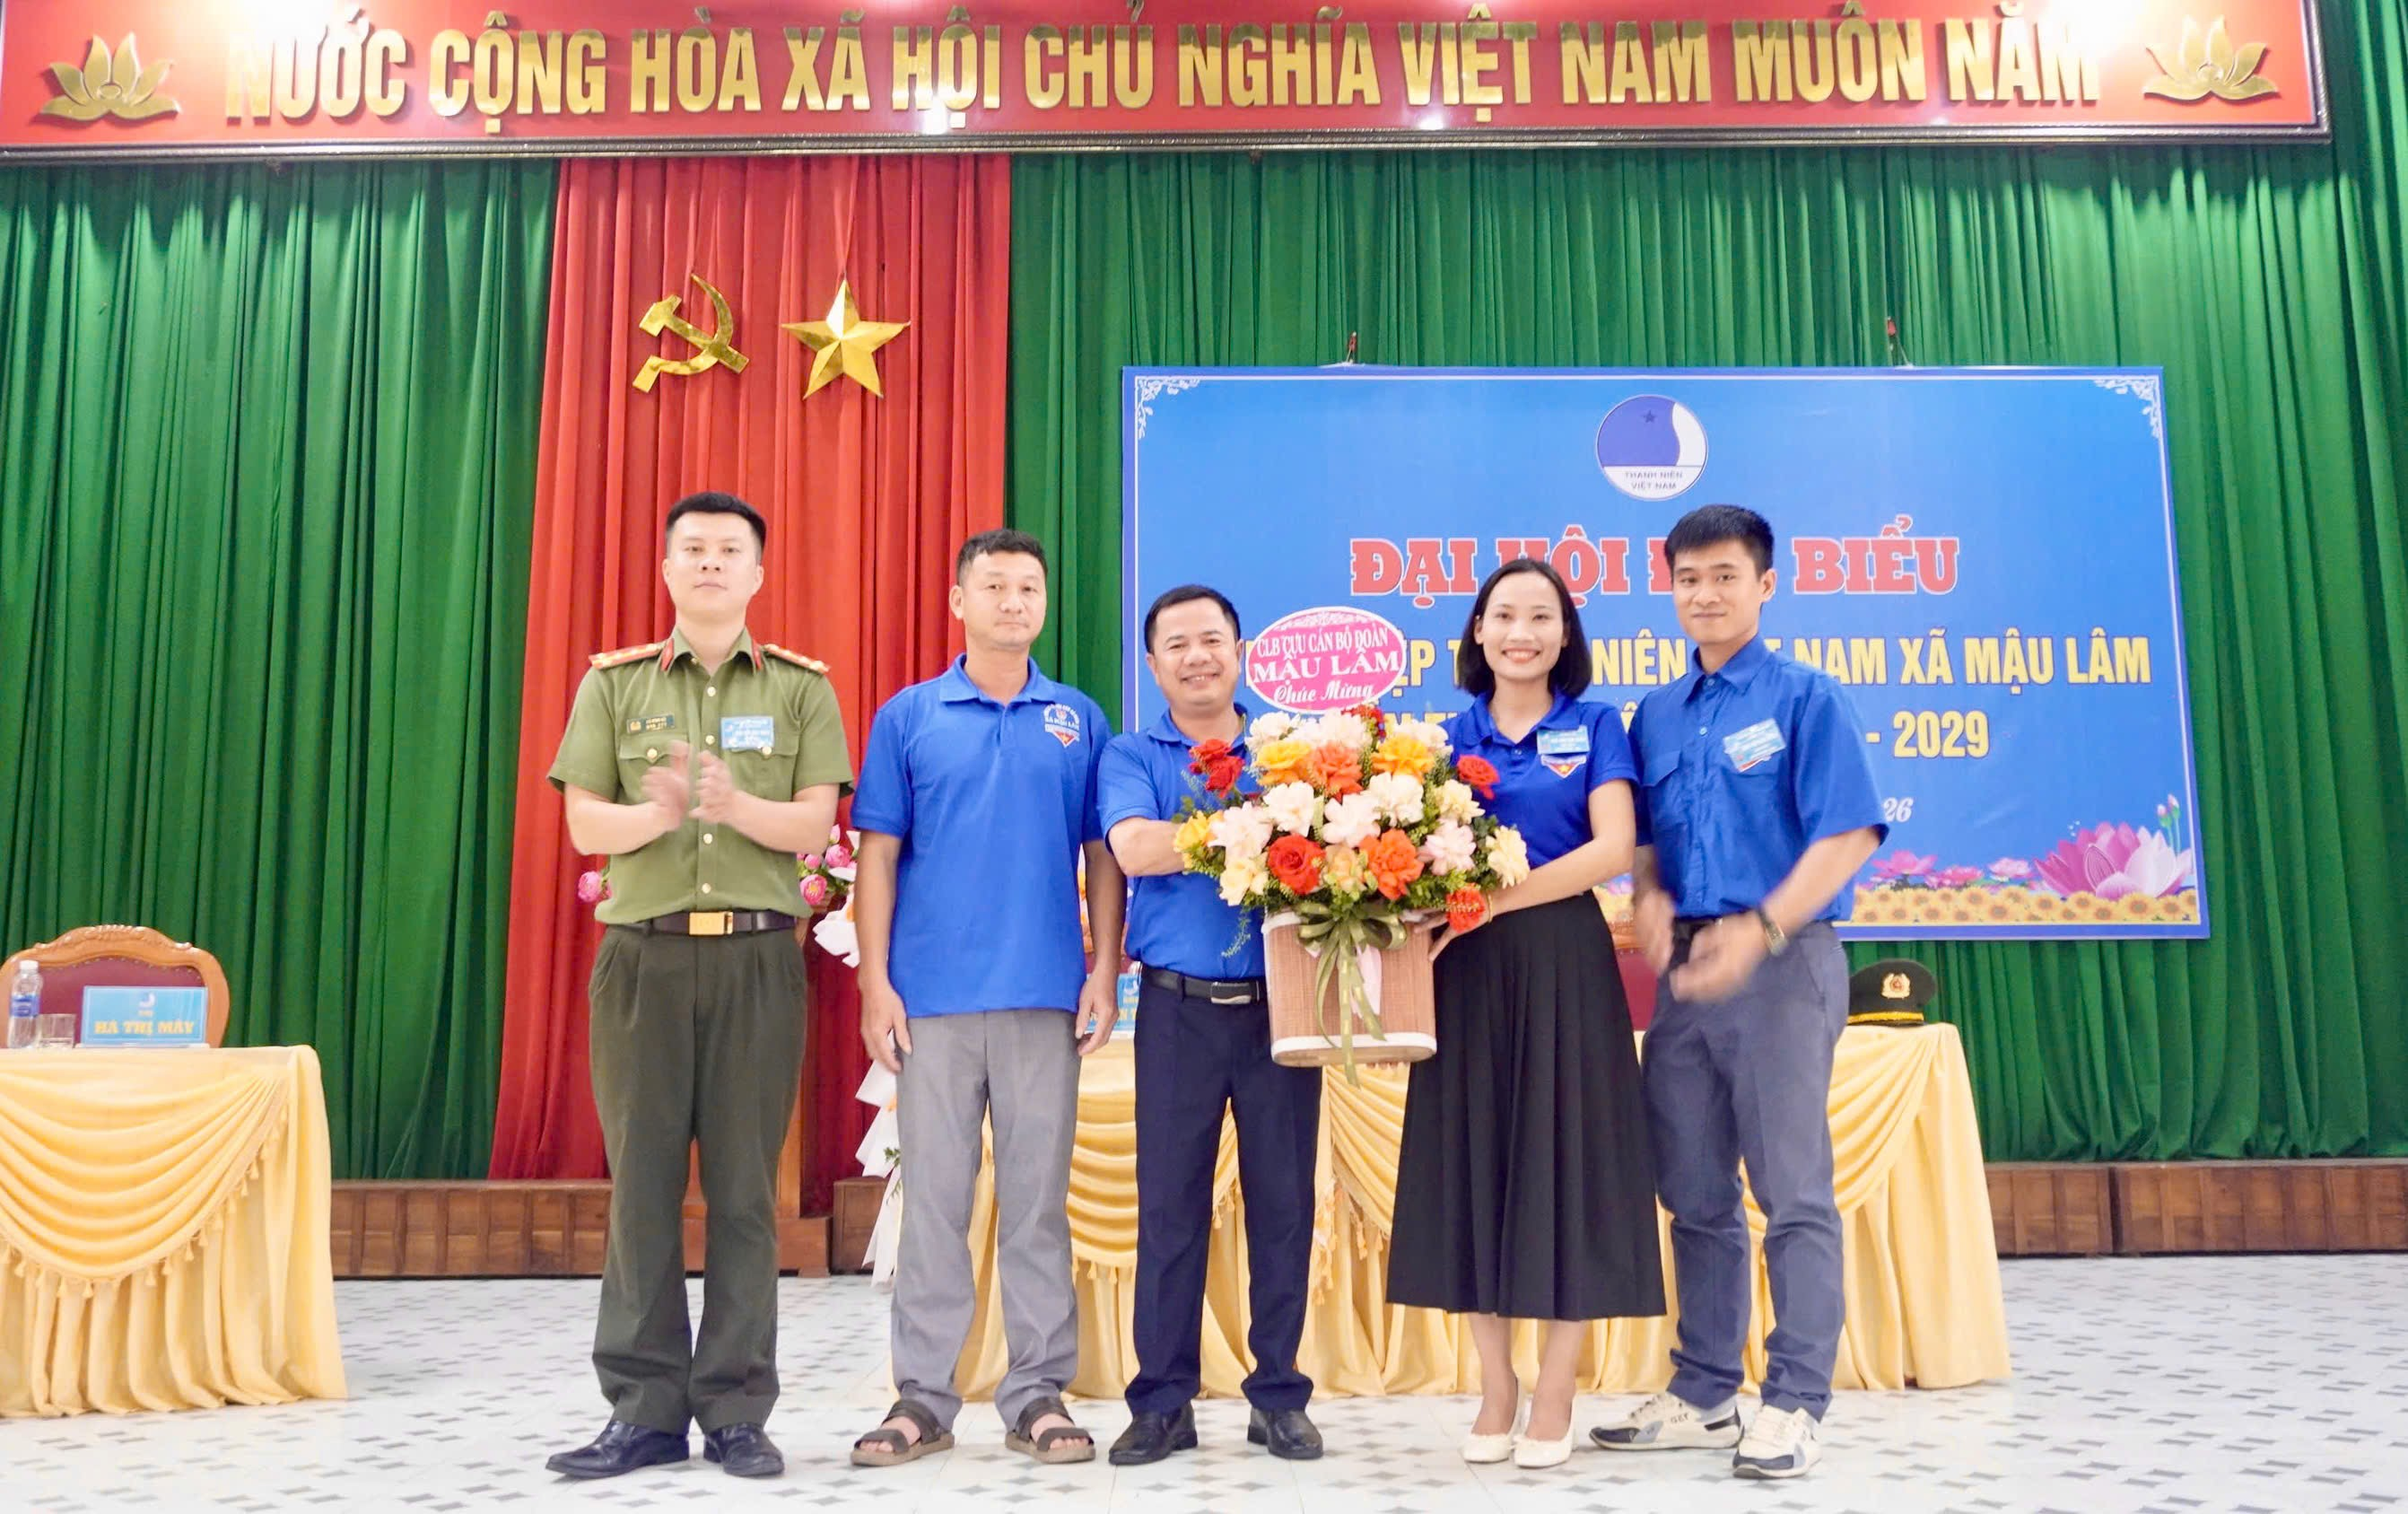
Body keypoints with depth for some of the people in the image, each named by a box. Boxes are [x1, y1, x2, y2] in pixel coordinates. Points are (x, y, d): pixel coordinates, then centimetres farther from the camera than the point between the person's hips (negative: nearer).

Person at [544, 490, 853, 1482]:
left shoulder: (802, 687, 9)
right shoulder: (614, 684, 12)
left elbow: (815, 824, -1)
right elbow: (585, 823, 4)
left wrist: (735, 805, -21)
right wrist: (660, 813, -17)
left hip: (757, 957, -1)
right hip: (643, 954, 1)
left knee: (745, 1186, 2)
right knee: (642, 1181, 2)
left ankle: (737, 1411, 10)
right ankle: (645, 1410, 12)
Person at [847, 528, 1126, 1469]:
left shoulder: (1079, 721, 8)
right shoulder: (908, 717, 5)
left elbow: (1102, 857, 7)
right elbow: (878, 855, 3)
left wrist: (1105, 972, -1)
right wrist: (876, 982, -4)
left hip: (1047, 996, 1)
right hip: (932, 996, 0)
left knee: (1038, 1197, 6)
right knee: (933, 1196, 5)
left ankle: (1038, 1394, 16)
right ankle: (923, 1396, 16)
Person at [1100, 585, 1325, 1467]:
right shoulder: (1133, 757, 7)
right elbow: (1134, 848, -12)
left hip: (1282, 1003, 1)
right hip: (1178, 1006, -1)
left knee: (1283, 1198, 5)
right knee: (1169, 1201, 2)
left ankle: (1280, 1396, 17)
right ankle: (1164, 1401, 13)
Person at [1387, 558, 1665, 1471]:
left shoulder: (1595, 727, 3)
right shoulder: (1449, 736, 10)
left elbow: (1614, 849, -10)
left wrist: (1495, 900, -19)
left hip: (1563, 965, -2)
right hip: (1467, 968, 3)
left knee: (1562, 1157, 0)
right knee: (1473, 1160, 5)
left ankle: (1555, 1400, 12)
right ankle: (1496, 1393, 18)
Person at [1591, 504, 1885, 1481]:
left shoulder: (1804, 698, -2)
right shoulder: (1655, 716, 14)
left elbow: (1847, 835, -11)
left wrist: (1761, 928, -22)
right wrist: (1648, 896, -5)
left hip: (1782, 962, -6)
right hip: (1686, 966, 6)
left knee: (1794, 1193, -2)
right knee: (1694, 1196, 11)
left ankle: (1794, 1406, 7)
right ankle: (1704, 1393, 22)